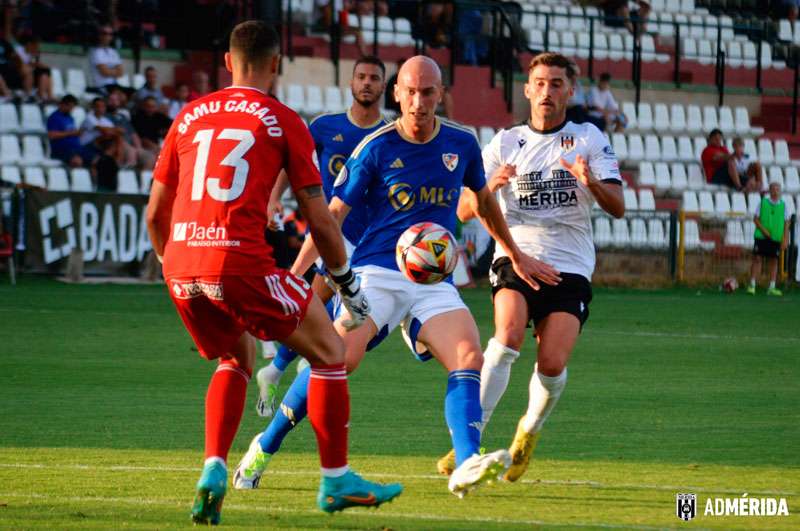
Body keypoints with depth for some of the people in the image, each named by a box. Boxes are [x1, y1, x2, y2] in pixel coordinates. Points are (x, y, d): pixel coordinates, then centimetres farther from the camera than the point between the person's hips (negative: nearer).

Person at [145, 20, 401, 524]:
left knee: (237, 359, 28)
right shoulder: (283, 121, 5)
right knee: (329, 352, 11)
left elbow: (155, 213, 19)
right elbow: (319, 220, 4)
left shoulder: (190, 116, 17)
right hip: (241, 262, -5)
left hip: (182, 265, 5)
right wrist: (347, 281, 16)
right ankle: (336, 481, 13)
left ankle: (214, 470, 10)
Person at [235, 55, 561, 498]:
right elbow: (334, 213, 0)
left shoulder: (462, 144, 7)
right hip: (375, 274, -3)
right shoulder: (375, 148, -4)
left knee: (469, 358, -23)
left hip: (433, 282, 3)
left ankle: (466, 468, -32)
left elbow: (483, 201, 26)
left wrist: (516, 256, 35)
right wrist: (294, 273, -8)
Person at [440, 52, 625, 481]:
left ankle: (530, 431, 16)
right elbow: (464, 210, 4)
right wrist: (490, 187, -18)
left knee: (553, 364, -15)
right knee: (508, 337, -27)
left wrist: (591, 183, -23)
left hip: (570, 267, 0)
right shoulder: (505, 143, 9)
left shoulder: (590, 140, 8)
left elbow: (617, 208, -2)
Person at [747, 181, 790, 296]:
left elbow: (786, 223, 5)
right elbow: (756, 218, 4)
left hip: (776, 238, 1)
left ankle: (771, 288, 8)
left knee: (773, 261, 4)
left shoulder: (783, 205, 5)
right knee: (757, 258, -4)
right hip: (761, 236, -1)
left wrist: (785, 240, -2)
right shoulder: (763, 202, 3)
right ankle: (752, 285, -1)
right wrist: (763, 230, -12)